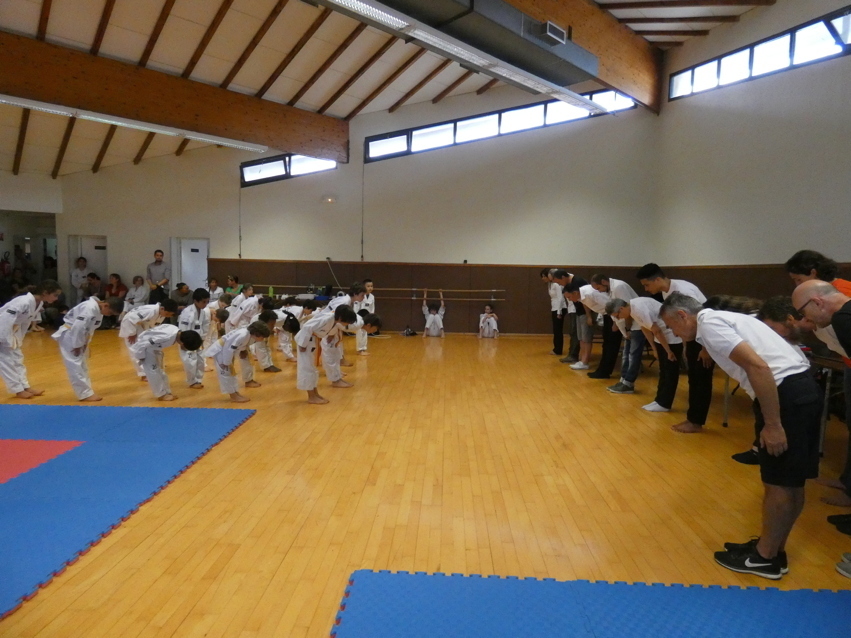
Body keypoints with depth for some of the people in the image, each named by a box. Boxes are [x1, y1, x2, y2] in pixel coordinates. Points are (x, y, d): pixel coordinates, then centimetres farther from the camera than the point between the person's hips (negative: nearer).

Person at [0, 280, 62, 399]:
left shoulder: (38, 303, -4)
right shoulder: (24, 302, -33)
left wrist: (18, 339, 13)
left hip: (10, 330, 9)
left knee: (16, 358, 13)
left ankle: (25, 386, 20)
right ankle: (18, 390, 6)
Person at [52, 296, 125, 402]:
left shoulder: (98, 310, 1)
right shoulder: (89, 308, -29)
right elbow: (78, 327, -30)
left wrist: (84, 344, 7)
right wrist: (77, 346, -21)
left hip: (79, 335, 10)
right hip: (69, 336, -10)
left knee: (83, 365, 15)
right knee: (75, 365, -7)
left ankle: (87, 391, 23)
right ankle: (85, 394, -6)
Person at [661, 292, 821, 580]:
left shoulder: (709, 323, -10)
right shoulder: (722, 318, 20)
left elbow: (758, 366, -21)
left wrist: (772, 424, -18)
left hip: (787, 393, -10)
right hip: (801, 388, 10)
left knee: (779, 482, 4)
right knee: (790, 481, 17)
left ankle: (766, 557, 18)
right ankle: (772, 548, 31)